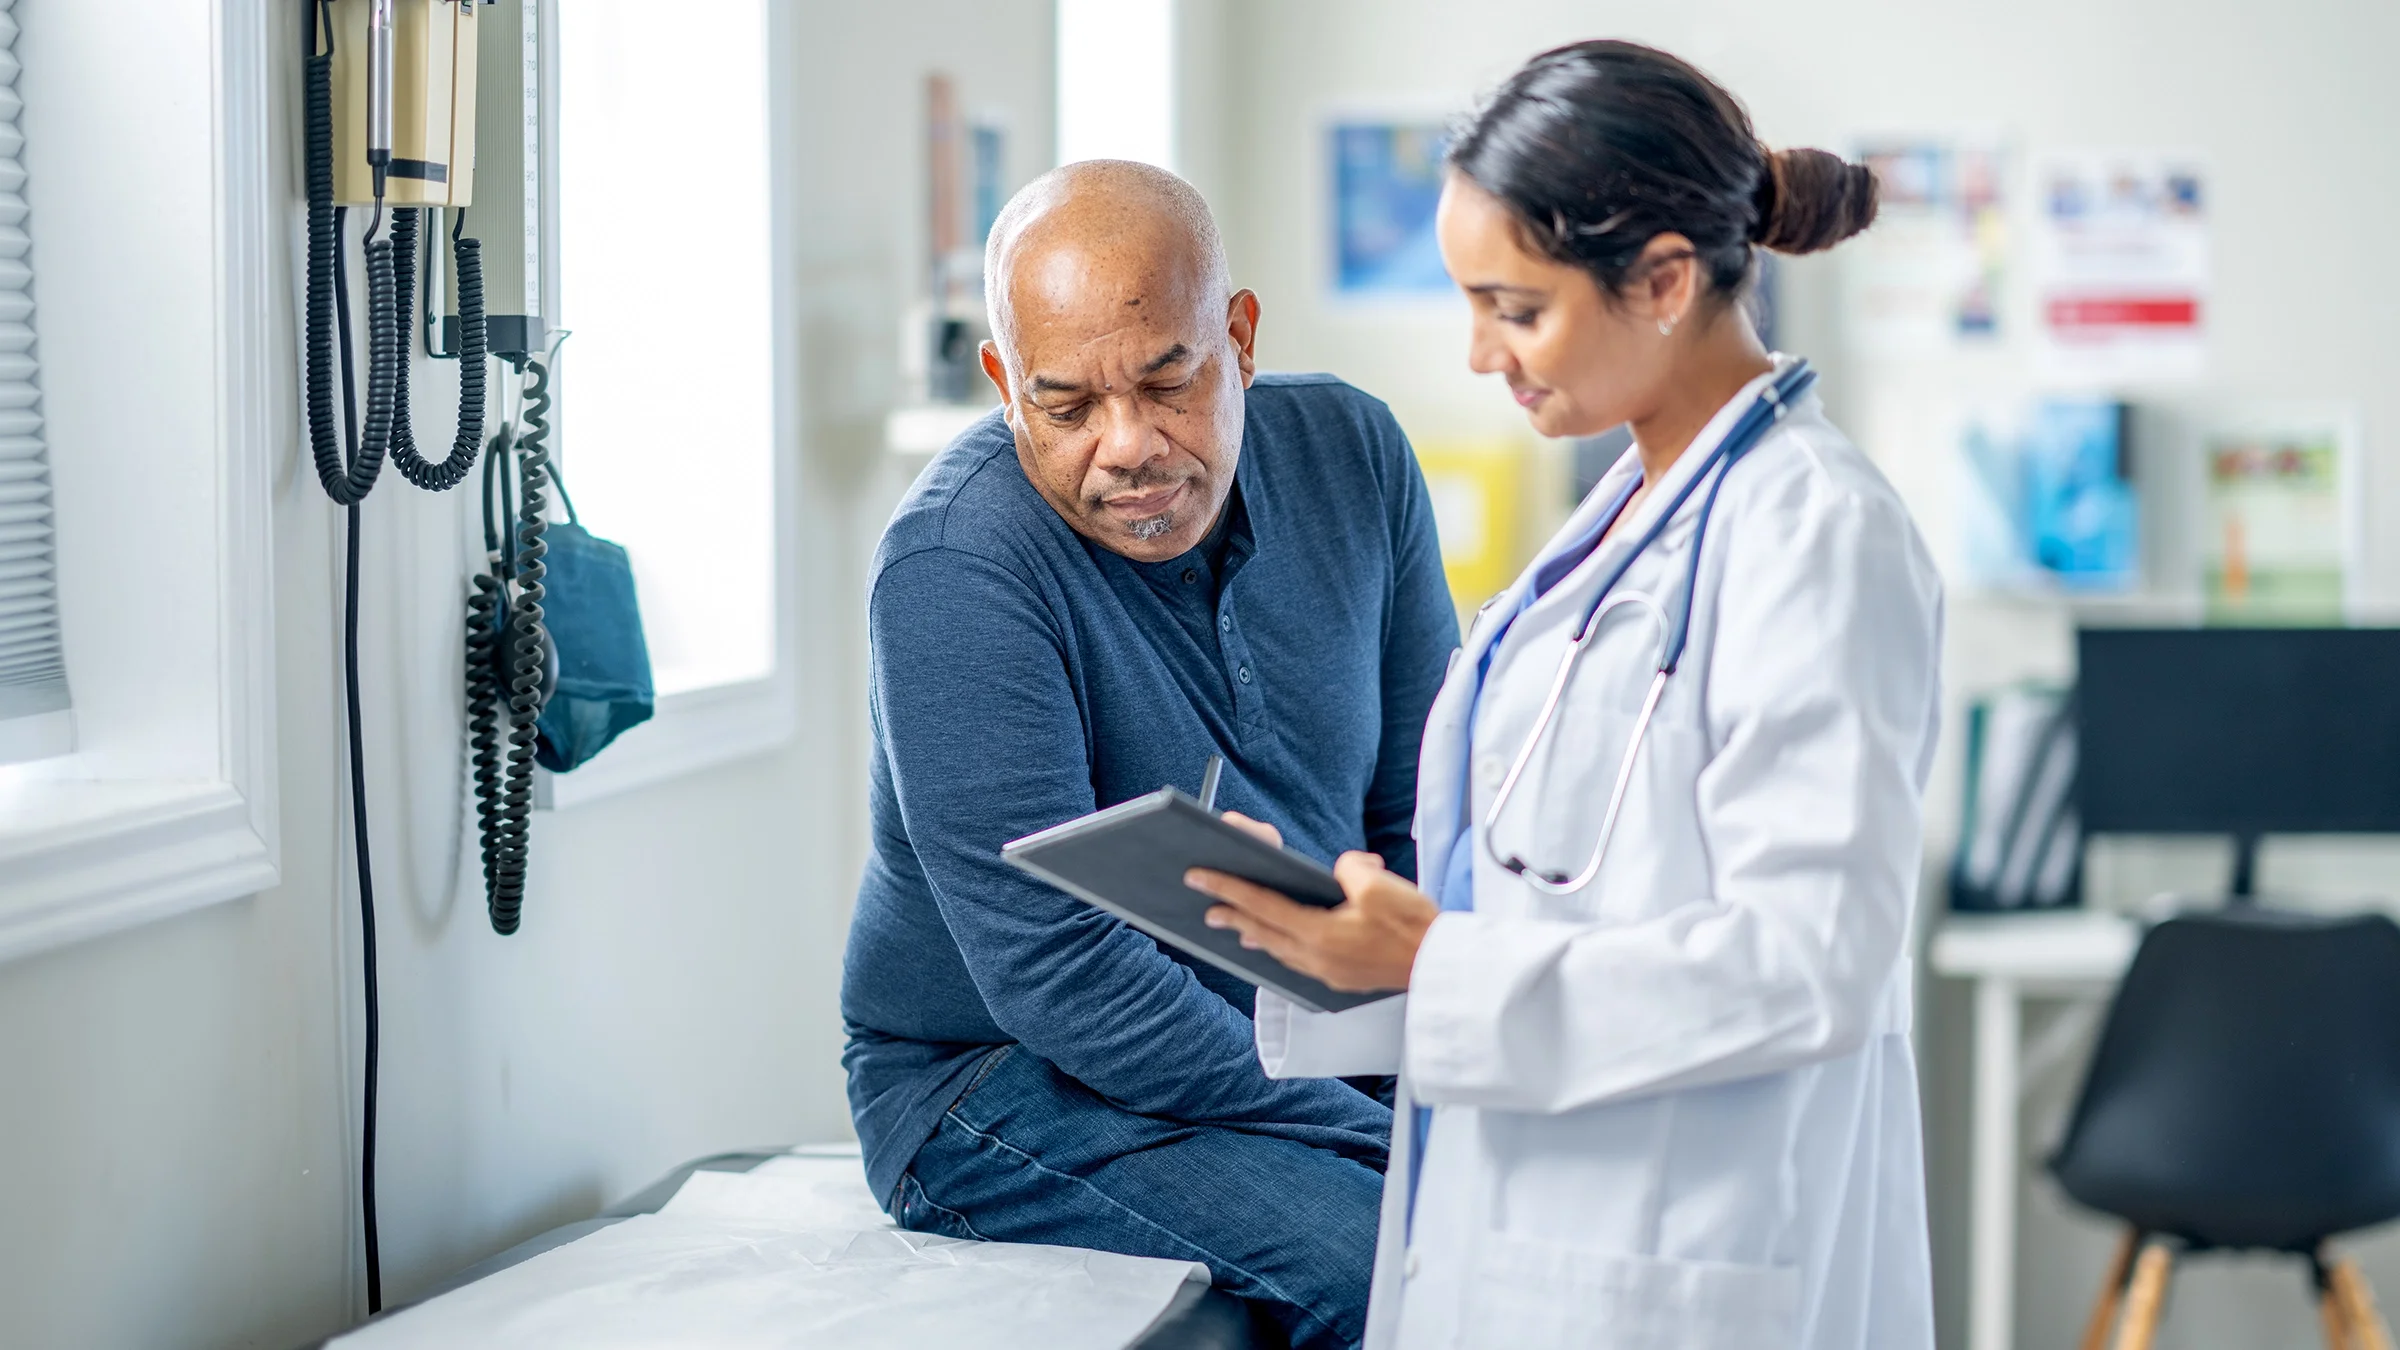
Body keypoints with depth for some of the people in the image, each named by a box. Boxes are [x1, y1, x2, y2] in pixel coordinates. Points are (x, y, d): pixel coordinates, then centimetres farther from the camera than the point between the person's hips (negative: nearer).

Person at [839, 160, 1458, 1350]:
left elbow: (1426, 811, 4)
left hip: (1313, 1040, 6)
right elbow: (1064, 982, -24)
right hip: (1007, 1083, -6)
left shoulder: (1348, 456, -2)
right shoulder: (955, 568, -21)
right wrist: (1399, 1141, -26)